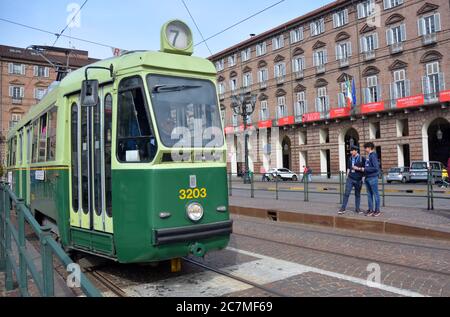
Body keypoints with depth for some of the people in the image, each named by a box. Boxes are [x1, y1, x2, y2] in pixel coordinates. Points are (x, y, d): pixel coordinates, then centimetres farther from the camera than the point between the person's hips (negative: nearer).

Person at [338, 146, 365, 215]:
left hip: (358, 180, -2)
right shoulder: (350, 158, 9)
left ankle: (357, 209, 19)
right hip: (350, 179, 2)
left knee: (357, 194, 8)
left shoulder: (362, 159, -3)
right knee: (346, 193, -4)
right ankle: (343, 208, -2)